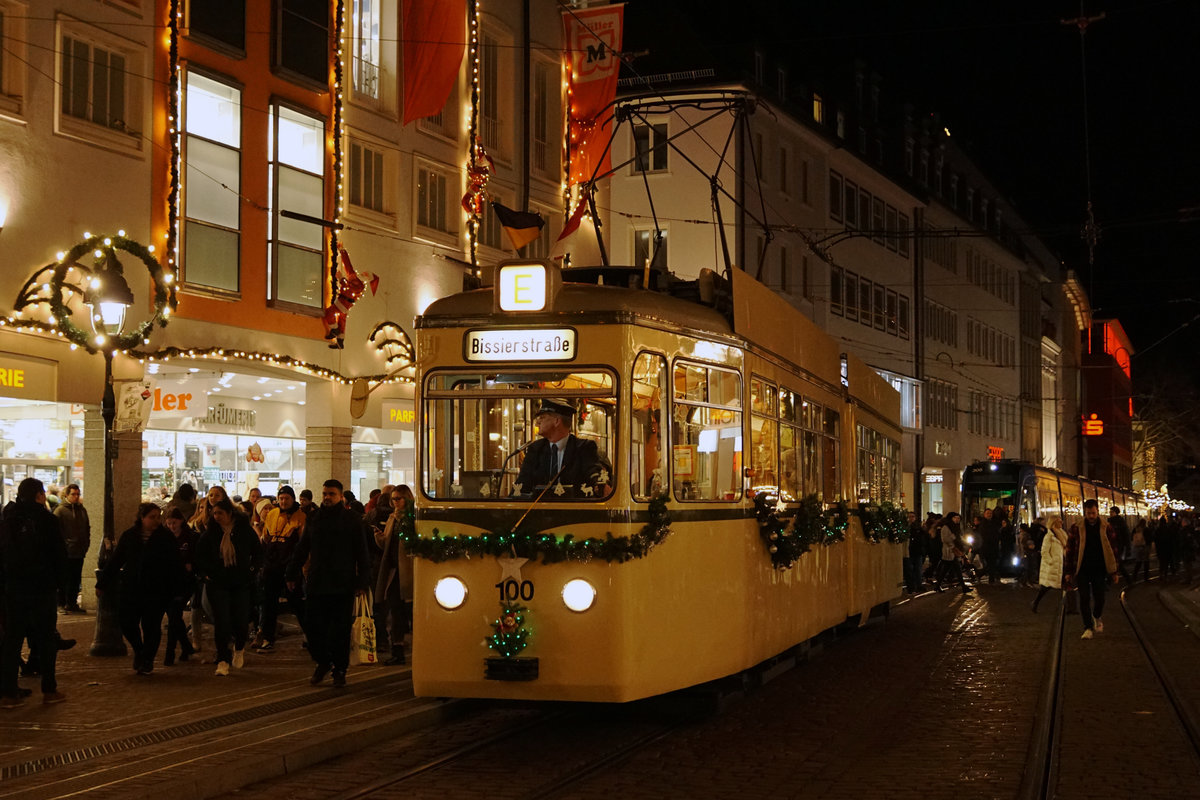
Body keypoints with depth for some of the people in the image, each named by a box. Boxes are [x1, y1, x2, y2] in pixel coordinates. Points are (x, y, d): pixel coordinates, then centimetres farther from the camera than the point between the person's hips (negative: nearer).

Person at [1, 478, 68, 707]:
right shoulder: (45, 519, -8)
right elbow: (59, 553, -8)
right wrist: (57, 579, 5)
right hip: (43, 587, -3)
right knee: (46, 638, 6)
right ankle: (49, 690, 8)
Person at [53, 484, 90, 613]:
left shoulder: (82, 510, 15)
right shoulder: (60, 510, -6)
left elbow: (87, 528, 22)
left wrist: (86, 544, 12)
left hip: (79, 552, 6)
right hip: (66, 552, -6)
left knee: (76, 579, 10)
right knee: (65, 579, -1)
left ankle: (72, 603, 18)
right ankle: (61, 604, 7)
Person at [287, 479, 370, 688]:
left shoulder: (352, 518, 0)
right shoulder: (314, 517, 11)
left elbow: (362, 553, 0)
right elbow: (301, 548, 17)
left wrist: (361, 581, -6)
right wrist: (292, 574, 13)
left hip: (343, 585, -3)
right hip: (316, 583, 3)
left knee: (341, 630, 2)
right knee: (312, 625, 0)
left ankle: (339, 670, 14)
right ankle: (323, 662, 21)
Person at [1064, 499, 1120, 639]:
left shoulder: (1106, 528, 1)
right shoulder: (1077, 528, -2)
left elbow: (1113, 550, 6)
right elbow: (1069, 550, 1)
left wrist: (1114, 572, 4)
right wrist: (1068, 572, -1)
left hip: (1099, 569, 1)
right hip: (1082, 570, -1)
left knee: (1099, 597, 5)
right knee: (1084, 599, -3)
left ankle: (1097, 618, 35)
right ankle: (1088, 627, 4)